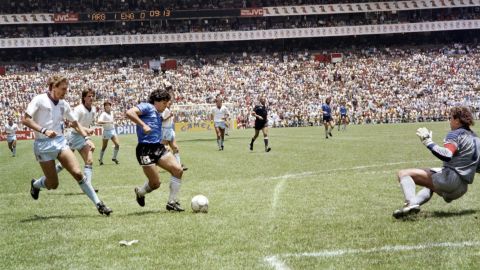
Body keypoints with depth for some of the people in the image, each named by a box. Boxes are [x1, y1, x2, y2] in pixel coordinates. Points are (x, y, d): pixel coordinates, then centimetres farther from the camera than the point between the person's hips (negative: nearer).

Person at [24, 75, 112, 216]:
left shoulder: (64, 104, 9)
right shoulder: (39, 100, -7)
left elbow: (75, 123, 18)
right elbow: (25, 119, -13)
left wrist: (86, 138, 5)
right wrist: (43, 130, -23)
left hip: (60, 142, 4)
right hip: (43, 145, -4)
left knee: (78, 173, -13)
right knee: (53, 184, -1)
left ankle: (98, 204, -9)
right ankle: (35, 185, 34)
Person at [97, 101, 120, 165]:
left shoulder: (111, 112, 7)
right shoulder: (103, 114, -16)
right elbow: (99, 121, -34)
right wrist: (108, 122, -39)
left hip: (113, 130, 6)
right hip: (106, 131, -6)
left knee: (117, 144, -6)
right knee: (104, 147, 4)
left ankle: (114, 158, 12)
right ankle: (100, 159, 23)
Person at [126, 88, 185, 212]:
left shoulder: (158, 114, 24)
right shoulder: (147, 107, -3)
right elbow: (129, 113, -19)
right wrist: (143, 125, -23)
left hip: (159, 148, 9)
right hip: (146, 149, -8)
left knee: (178, 170, -9)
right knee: (155, 183, -6)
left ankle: (172, 202, 1)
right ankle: (140, 192, 29)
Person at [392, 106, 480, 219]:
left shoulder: (456, 134, -6)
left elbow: (447, 156, -25)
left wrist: (428, 142, -20)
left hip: (450, 179, -10)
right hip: (462, 189, 10)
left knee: (404, 174, -14)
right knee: (430, 186, 43)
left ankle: (411, 202, -39)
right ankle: (415, 203, 15)